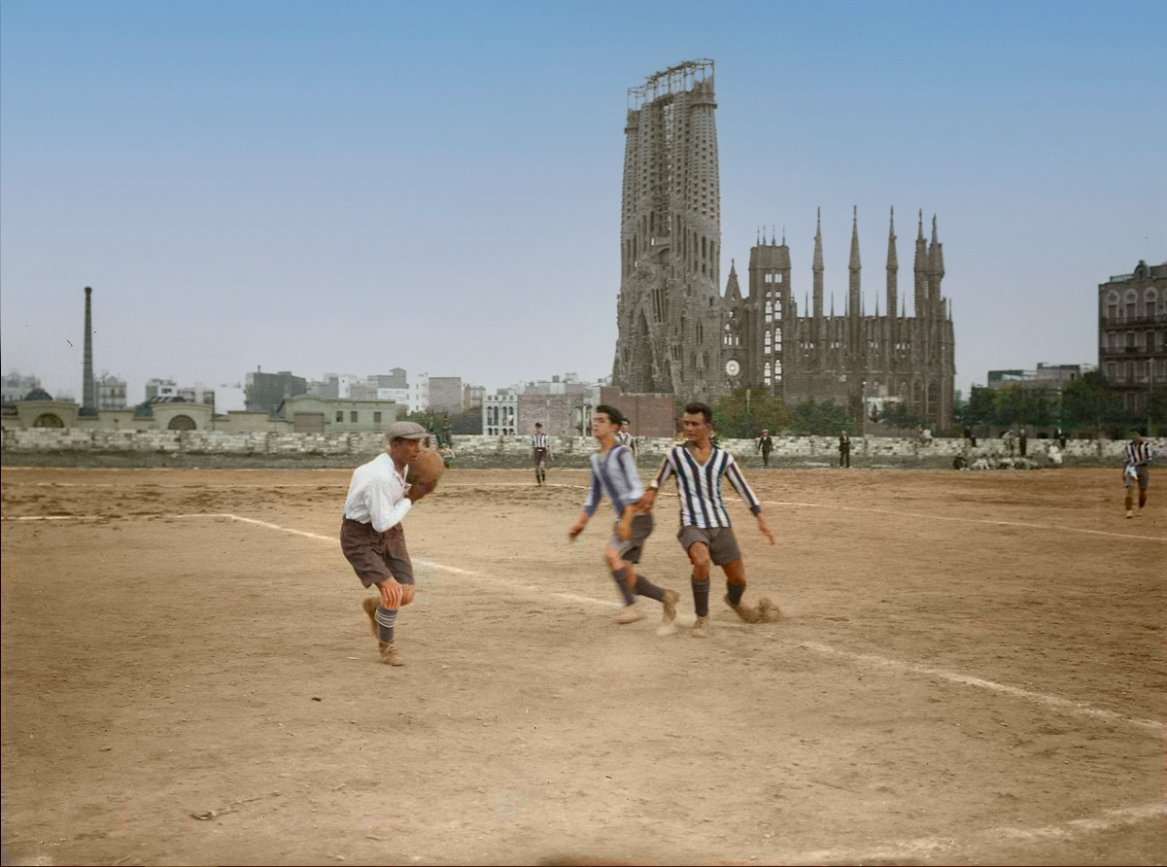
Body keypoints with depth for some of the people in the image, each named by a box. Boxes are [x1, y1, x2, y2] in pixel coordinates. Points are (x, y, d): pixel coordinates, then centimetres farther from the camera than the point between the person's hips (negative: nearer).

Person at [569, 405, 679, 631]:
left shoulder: (622, 452, -11)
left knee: (610, 554, -25)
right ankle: (666, 597, 19)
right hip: (623, 520, 8)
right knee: (626, 577, 1)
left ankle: (631, 607, -15)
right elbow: (594, 494, 22)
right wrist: (581, 522, 15)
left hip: (638, 517, -8)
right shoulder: (596, 458, 13)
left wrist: (626, 520, -26)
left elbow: (635, 488, -18)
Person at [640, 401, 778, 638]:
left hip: (720, 524, 3)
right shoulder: (676, 454, -1)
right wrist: (651, 492, -5)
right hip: (692, 525, -3)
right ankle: (702, 617, -11)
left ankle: (734, 601, 47)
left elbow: (743, 487, 8)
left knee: (738, 578, 7)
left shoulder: (723, 457, 2)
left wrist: (761, 520, 6)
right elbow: (660, 478, 15)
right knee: (701, 561, -33)